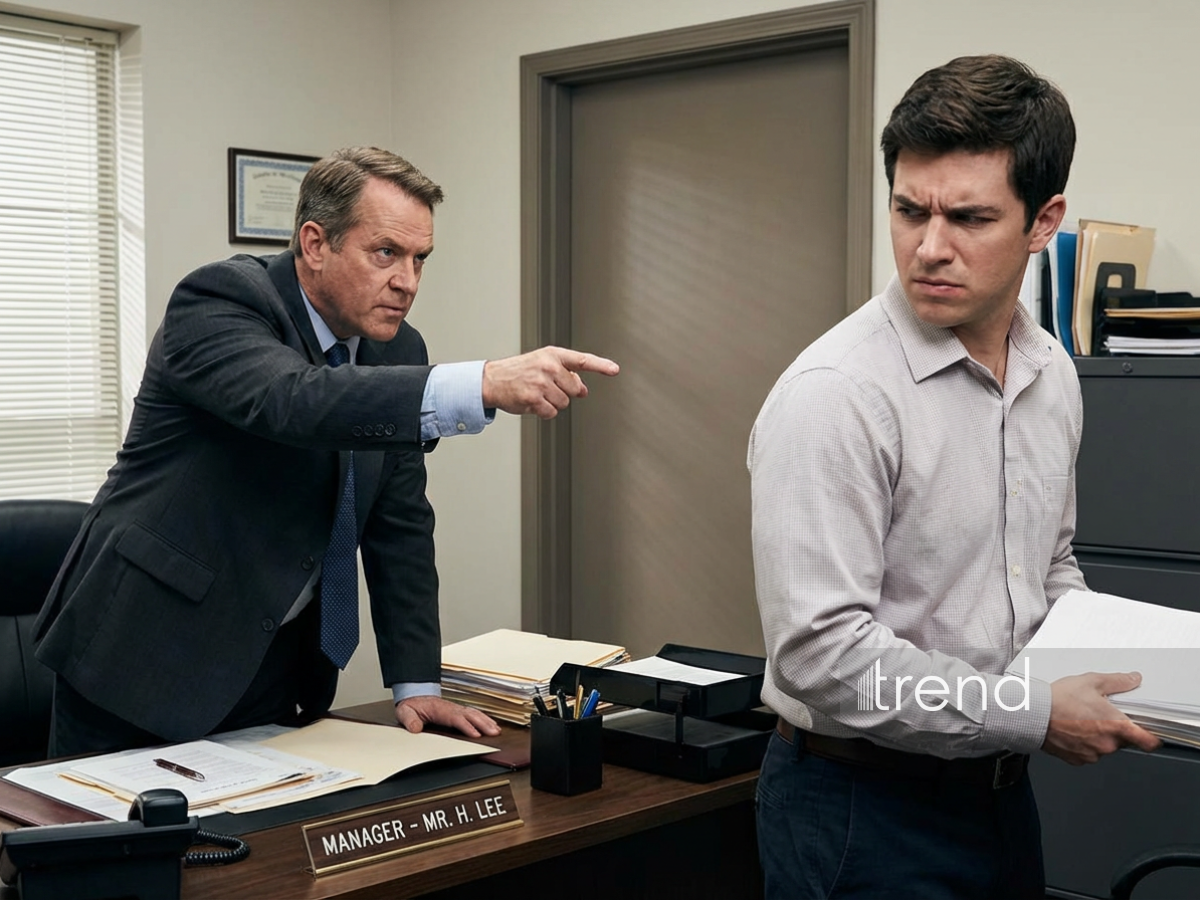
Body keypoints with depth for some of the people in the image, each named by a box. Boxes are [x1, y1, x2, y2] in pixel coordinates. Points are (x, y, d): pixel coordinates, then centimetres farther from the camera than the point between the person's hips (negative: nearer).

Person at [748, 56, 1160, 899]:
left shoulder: (1052, 375, 3)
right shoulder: (835, 394, -21)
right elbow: (820, 650, -26)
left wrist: (1110, 668, 0)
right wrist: (1039, 715, -19)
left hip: (999, 792, 7)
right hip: (863, 810, -7)